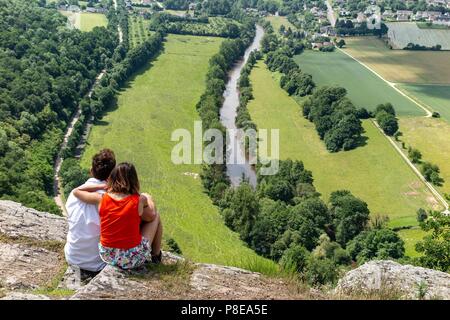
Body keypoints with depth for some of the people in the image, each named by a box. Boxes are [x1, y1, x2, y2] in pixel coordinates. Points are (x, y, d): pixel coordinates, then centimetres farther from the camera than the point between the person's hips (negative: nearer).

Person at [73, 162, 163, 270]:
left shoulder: (101, 199, -8)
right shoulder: (139, 200, -13)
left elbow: (76, 191, 9)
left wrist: (102, 186, 9)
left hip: (107, 256, 4)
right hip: (133, 259, -4)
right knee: (156, 216, 17)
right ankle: (156, 255, 33)